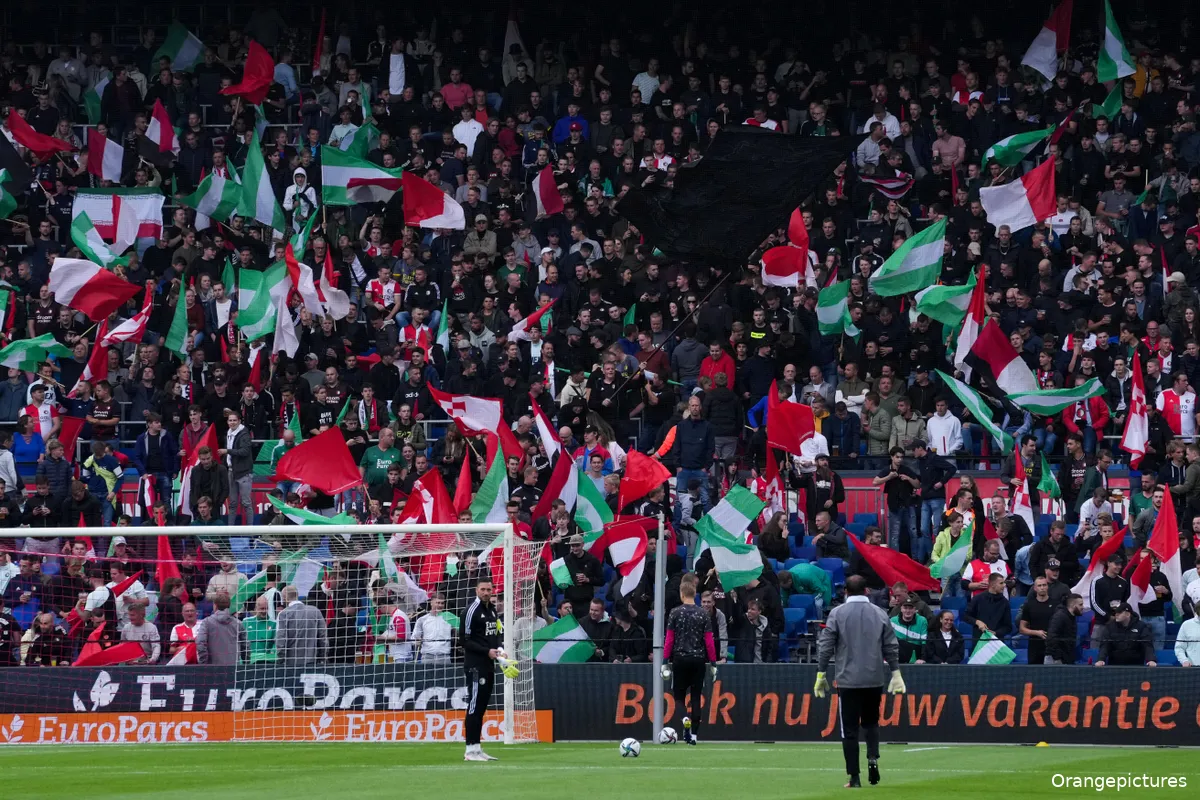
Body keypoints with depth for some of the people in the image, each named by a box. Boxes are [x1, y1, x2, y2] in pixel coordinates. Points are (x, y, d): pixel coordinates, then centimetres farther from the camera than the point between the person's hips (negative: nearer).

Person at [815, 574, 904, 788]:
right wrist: (895, 673, 13)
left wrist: (821, 674, 2)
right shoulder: (880, 614, 4)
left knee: (850, 729, 1)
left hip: (848, 680, -3)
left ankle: (854, 777, -1)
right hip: (874, 680, 3)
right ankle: (873, 758, -3)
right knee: (871, 722, 20)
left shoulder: (837, 614, -3)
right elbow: (892, 647, 6)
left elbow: (825, 646, -4)